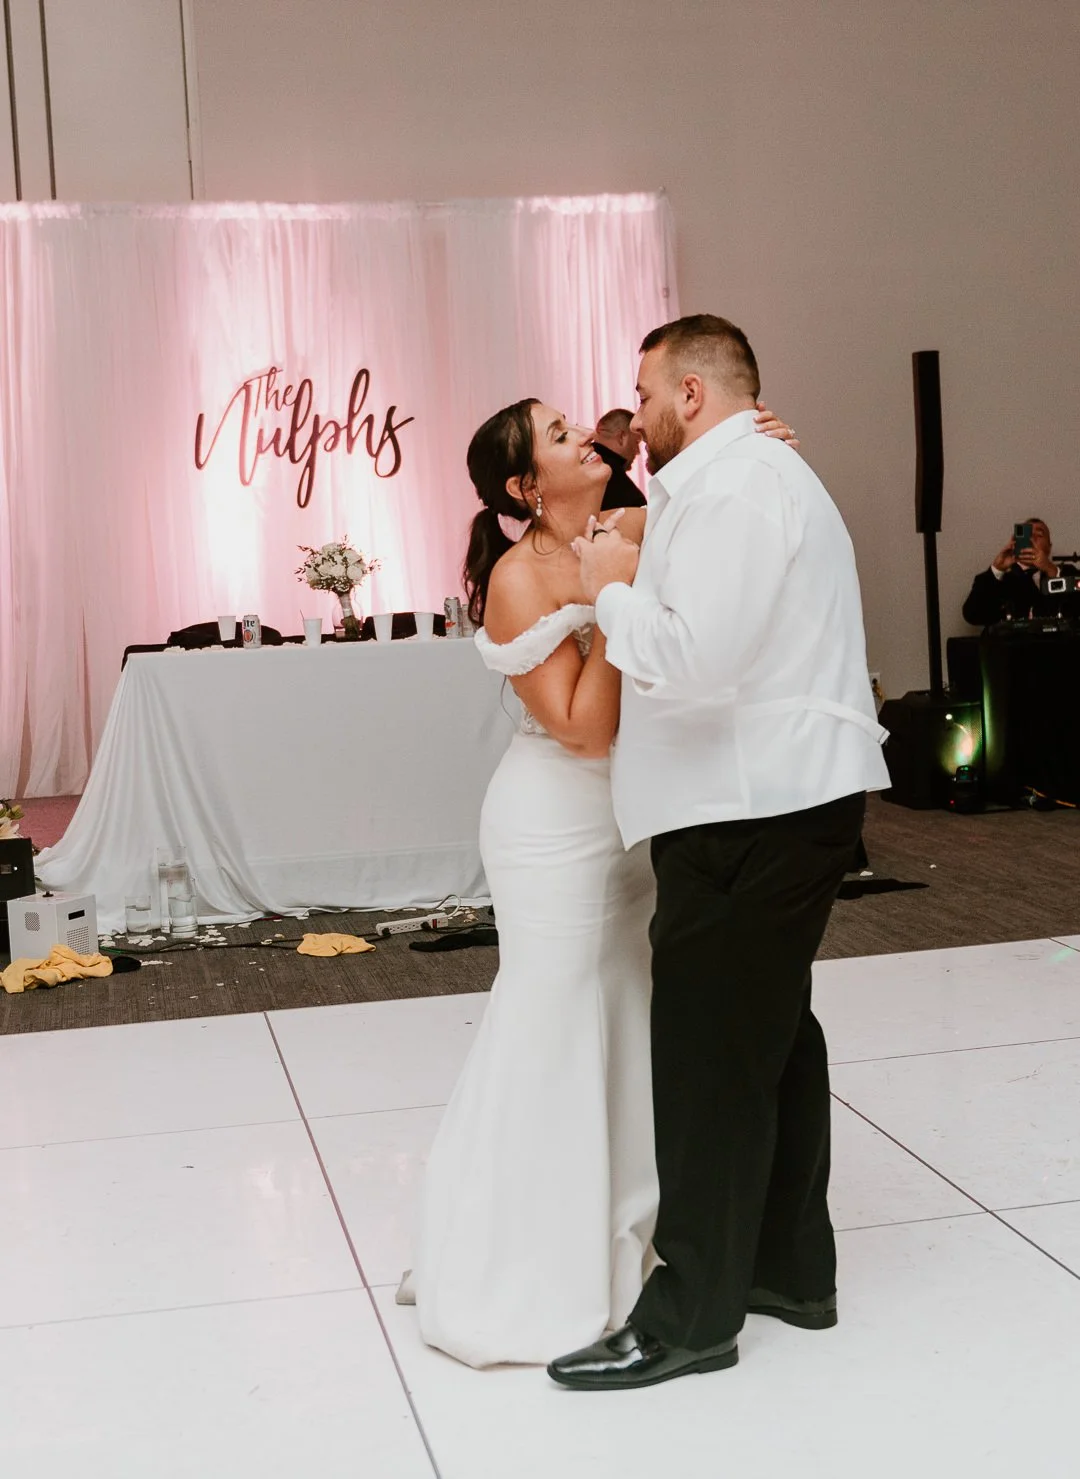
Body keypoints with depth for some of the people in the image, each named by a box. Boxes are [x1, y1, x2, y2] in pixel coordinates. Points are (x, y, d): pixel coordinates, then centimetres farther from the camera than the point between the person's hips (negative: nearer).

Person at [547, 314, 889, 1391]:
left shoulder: (734, 487, -16)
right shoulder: (760, 474, 20)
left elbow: (694, 656, -27)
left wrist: (613, 589, -12)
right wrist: (634, 582, 14)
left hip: (753, 810, -11)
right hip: (783, 797, 11)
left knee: (712, 1056, -3)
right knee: (773, 1033, 18)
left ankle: (693, 1314, 7)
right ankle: (791, 1266, 31)